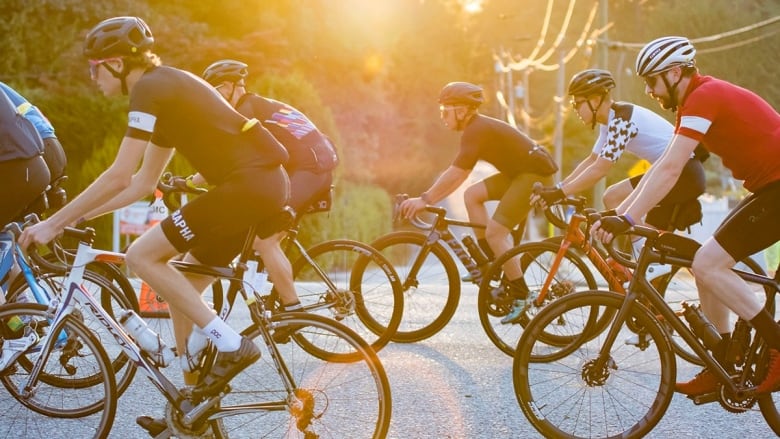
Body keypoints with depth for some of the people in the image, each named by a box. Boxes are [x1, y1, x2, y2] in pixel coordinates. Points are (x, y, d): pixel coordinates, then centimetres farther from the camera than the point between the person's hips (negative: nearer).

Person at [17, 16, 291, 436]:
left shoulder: (150, 88, -8)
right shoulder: (167, 89, 21)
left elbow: (119, 177, -15)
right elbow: (143, 183, 24)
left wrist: (55, 222, -7)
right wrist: (77, 216, 22)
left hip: (248, 182, -10)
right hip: (267, 180, 10)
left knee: (142, 255, -8)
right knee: (180, 288, 14)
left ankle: (231, 345, -8)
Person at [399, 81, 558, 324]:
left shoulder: (477, 130, -18)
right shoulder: (477, 128, 13)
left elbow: (455, 174, -25)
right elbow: (459, 175, 15)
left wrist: (424, 199, -22)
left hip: (535, 174, -10)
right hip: (519, 172, 10)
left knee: (494, 232, -12)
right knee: (472, 195, 3)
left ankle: (520, 295, -2)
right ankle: (494, 265, 7)